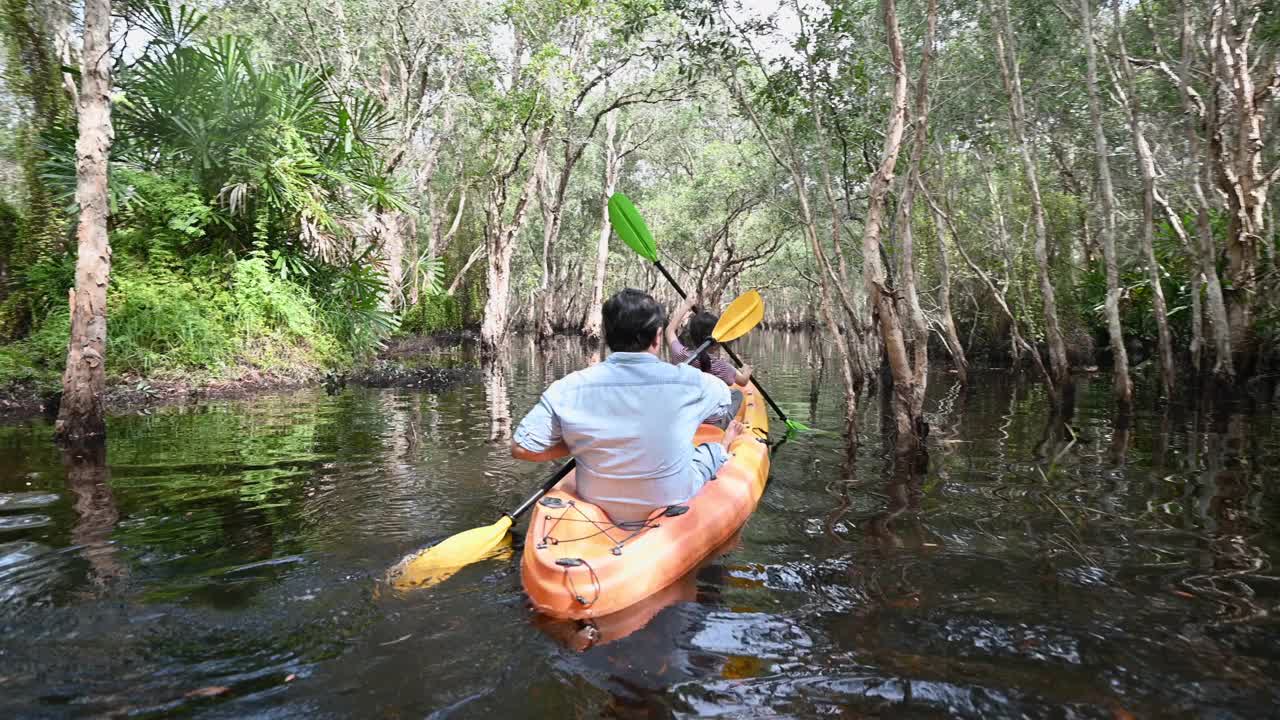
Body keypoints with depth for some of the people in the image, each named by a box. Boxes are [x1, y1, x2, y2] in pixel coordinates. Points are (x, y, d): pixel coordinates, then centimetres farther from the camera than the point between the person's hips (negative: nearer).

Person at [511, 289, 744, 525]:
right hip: (674, 506, -1)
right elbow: (724, 398, 3)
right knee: (713, 448, 30)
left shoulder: (569, 389, -20)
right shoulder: (689, 381, -19)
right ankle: (725, 445, 62)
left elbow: (521, 448, -17)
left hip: (600, 508, 2)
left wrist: (577, 444, -2)